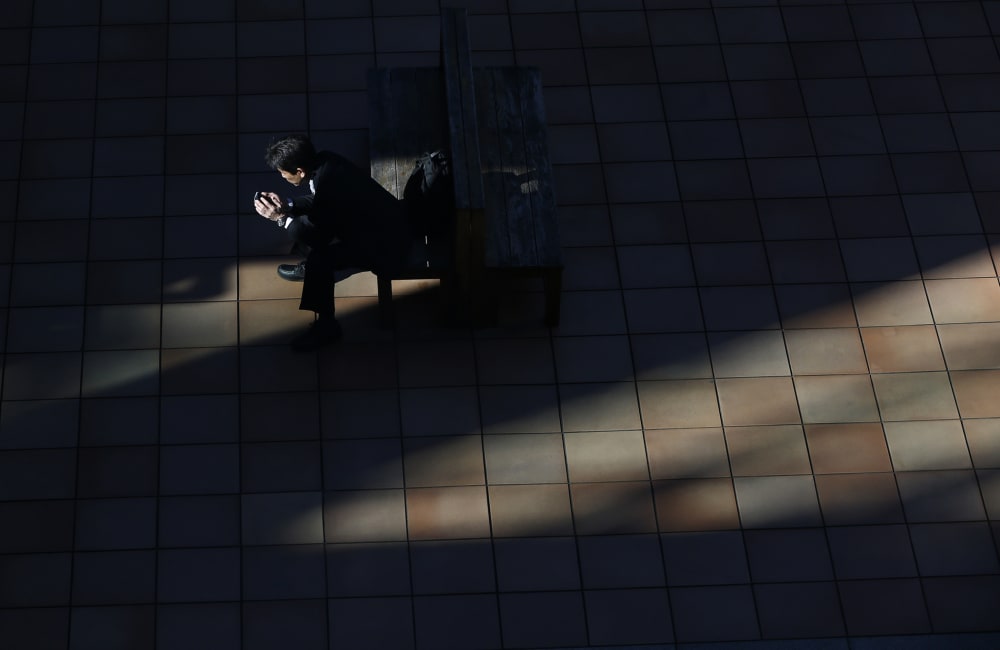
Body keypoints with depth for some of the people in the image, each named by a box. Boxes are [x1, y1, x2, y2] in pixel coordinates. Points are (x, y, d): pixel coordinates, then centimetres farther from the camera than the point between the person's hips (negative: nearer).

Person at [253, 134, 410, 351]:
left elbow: (320, 238, -22)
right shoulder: (323, 161, -7)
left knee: (320, 258, -26)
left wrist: (281, 217, -18)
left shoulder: (330, 184, -32)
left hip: (385, 243, -9)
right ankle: (311, 269, 33)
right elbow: (316, 202, 13)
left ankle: (327, 325, -9)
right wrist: (285, 205, -2)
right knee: (300, 223, 5)